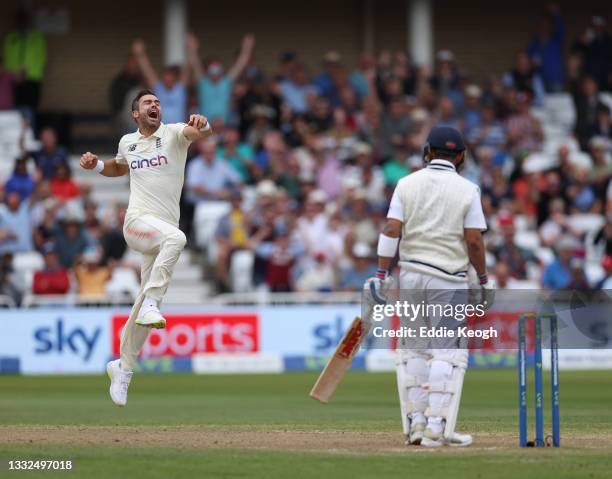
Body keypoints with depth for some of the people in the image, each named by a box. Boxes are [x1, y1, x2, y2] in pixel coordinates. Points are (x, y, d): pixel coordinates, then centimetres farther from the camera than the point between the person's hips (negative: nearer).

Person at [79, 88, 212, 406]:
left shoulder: (174, 133, 3)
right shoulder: (127, 142, 12)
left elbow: (202, 133, -18)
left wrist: (201, 125, -42)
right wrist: (96, 165, 14)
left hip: (164, 229, 1)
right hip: (138, 222, -1)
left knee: (145, 308, 7)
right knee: (175, 237, -37)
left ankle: (123, 367, 21)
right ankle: (151, 304, -38)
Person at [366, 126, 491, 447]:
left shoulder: (407, 184, 4)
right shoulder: (467, 190, -2)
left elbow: (391, 229, -5)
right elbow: (474, 241, -7)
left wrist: (381, 273, -4)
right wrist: (483, 280, 3)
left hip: (410, 276, 3)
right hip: (450, 279, -3)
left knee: (412, 348, 12)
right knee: (447, 350, 0)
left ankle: (415, 421, 10)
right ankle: (437, 426, -7)